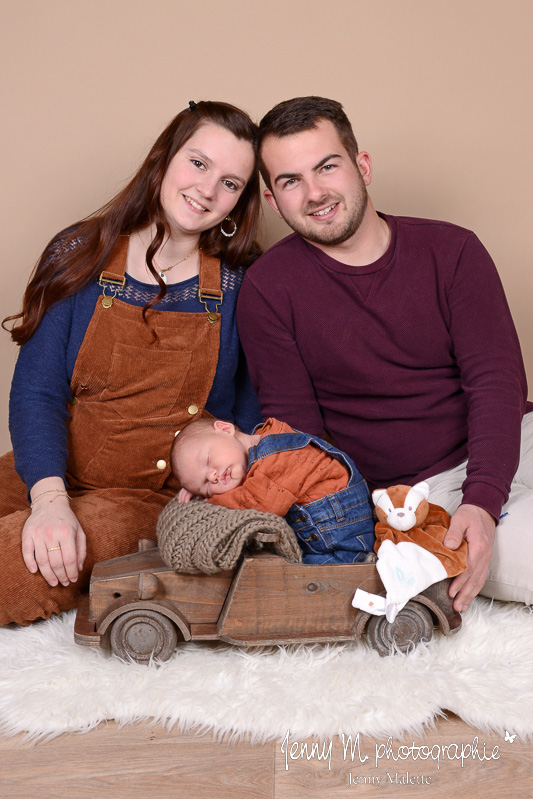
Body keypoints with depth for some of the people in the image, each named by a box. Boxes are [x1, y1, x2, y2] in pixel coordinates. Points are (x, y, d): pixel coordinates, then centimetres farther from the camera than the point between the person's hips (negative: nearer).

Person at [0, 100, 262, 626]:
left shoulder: (242, 285, 2)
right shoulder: (80, 258, 3)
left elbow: (253, 410, 4)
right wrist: (49, 496, -20)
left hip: (160, 498, -2)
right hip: (51, 477, 3)